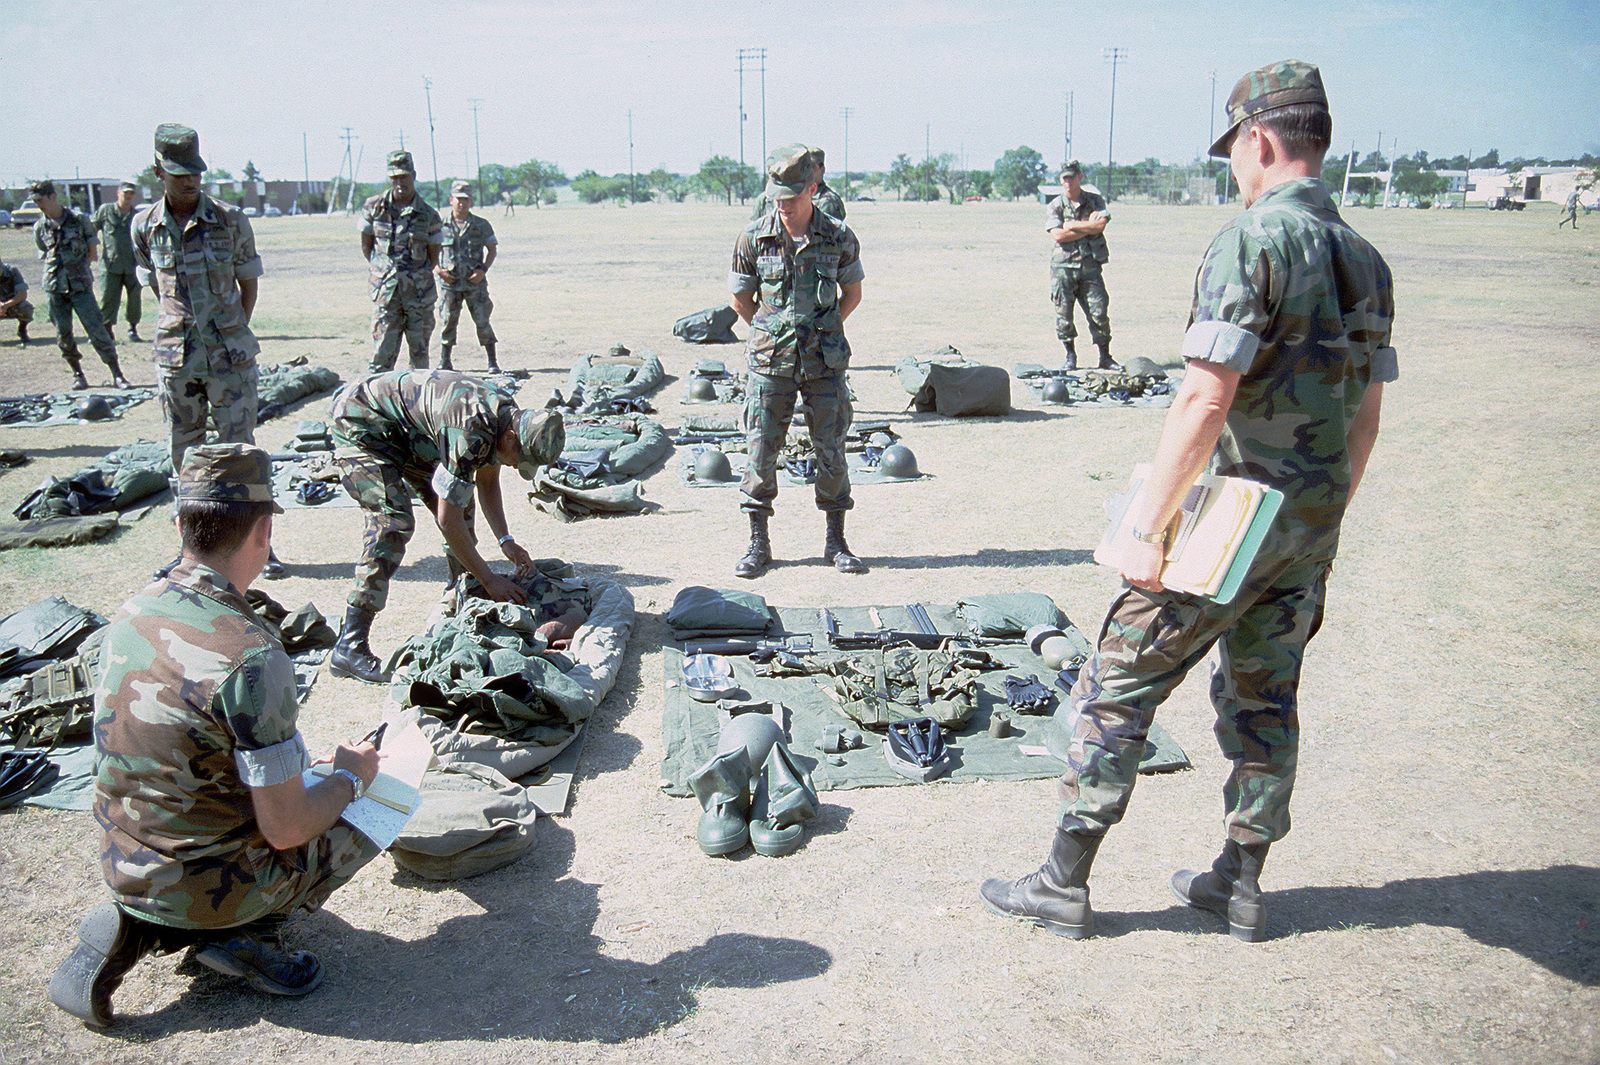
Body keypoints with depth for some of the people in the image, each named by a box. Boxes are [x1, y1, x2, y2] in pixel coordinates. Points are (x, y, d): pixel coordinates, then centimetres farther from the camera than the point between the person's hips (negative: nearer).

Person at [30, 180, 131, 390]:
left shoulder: (79, 220, -2)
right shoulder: (39, 227, 7)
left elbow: (91, 252, 5)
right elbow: (44, 255, 18)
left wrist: (76, 264, 7)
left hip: (80, 285, -3)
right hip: (55, 287, 3)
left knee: (96, 329, -7)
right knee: (63, 334, 5)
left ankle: (117, 375, -5)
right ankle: (77, 374, 18)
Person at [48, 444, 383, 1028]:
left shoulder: (131, 614, -4)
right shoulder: (251, 657, -29)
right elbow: (286, 829, -22)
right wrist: (349, 777, -3)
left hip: (122, 864, 6)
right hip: (209, 884, -6)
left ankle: (135, 924, 13)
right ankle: (243, 933, 2)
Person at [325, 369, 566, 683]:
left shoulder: (508, 414, -7)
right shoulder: (469, 432, -35)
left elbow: (487, 482, 9)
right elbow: (448, 519, -29)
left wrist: (505, 539, -2)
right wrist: (489, 579, -21)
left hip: (402, 432, 10)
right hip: (359, 424, -10)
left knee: (459, 500, 6)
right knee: (394, 521, -22)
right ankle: (349, 647, -21)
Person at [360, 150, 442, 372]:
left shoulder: (428, 215, 1)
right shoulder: (374, 207, 2)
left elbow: (434, 257, 9)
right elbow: (366, 246, 10)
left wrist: (416, 277, 5)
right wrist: (387, 270, 8)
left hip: (420, 290, 1)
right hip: (385, 289, 0)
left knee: (419, 350, 7)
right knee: (383, 349, -4)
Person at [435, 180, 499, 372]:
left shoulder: (481, 225, 3)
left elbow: (492, 249, 9)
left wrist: (483, 270, -5)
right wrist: (438, 270, -4)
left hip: (475, 283, -1)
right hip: (450, 283, 1)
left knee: (482, 322, -3)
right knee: (448, 321, 1)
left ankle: (492, 362, 6)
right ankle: (444, 362, 13)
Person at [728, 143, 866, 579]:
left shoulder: (839, 238, -2)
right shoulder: (754, 237, -3)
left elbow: (852, 293, 13)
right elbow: (741, 299, 8)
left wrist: (824, 332, 9)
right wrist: (772, 335, 10)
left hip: (825, 362, 0)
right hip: (770, 363, 0)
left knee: (831, 451, 5)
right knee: (761, 451, 1)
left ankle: (836, 543, 18)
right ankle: (758, 544, 14)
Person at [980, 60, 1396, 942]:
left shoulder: (1250, 241, -16)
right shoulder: (1365, 259, 10)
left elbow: (1205, 401, -22)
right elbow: (1366, 412, 14)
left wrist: (1148, 529, -18)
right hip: (1312, 524, 8)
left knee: (1117, 686, 2)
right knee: (1264, 700, 17)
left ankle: (1063, 884, 10)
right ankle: (1239, 885, 29)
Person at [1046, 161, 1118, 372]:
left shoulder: (1096, 201, 8)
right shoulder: (1054, 206, 4)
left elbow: (1101, 225, -11)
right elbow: (1057, 235, -11)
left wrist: (1072, 225, -8)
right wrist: (1089, 226, -8)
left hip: (1090, 267, 0)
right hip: (1063, 267, 0)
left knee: (1099, 313, -2)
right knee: (1063, 315, 1)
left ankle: (1105, 357, 9)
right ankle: (1070, 357, 15)